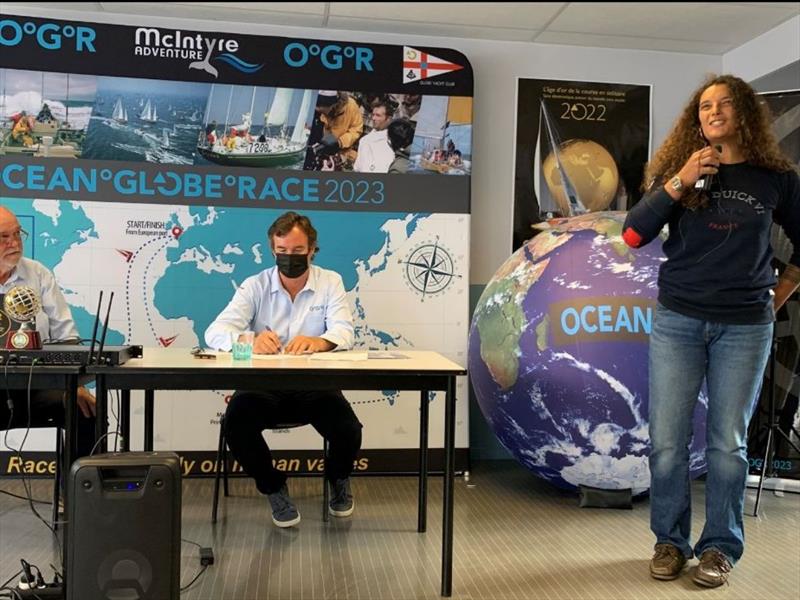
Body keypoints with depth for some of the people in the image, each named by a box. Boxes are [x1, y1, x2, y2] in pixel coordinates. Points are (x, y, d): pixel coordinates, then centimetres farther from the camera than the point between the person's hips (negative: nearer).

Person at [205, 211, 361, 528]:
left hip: (316, 385, 0)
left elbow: (344, 331, -12)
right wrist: (250, 341, -35)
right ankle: (274, 487, 3)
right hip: (264, 385, 1)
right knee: (235, 422, -29)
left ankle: (338, 479, 16)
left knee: (349, 432, -24)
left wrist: (318, 341, -37)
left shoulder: (330, 282, 3)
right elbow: (216, 332, -11)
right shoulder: (255, 286, 1)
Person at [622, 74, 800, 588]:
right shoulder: (679, 169, 5)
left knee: (728, 442, 5)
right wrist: (678, 182, -14)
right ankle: (670, 541, 18)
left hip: (746, 326, 0)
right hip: (677, 320, 1)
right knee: (668, 440, 3)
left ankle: (721, 547, 18)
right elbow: (633, 234, -7)